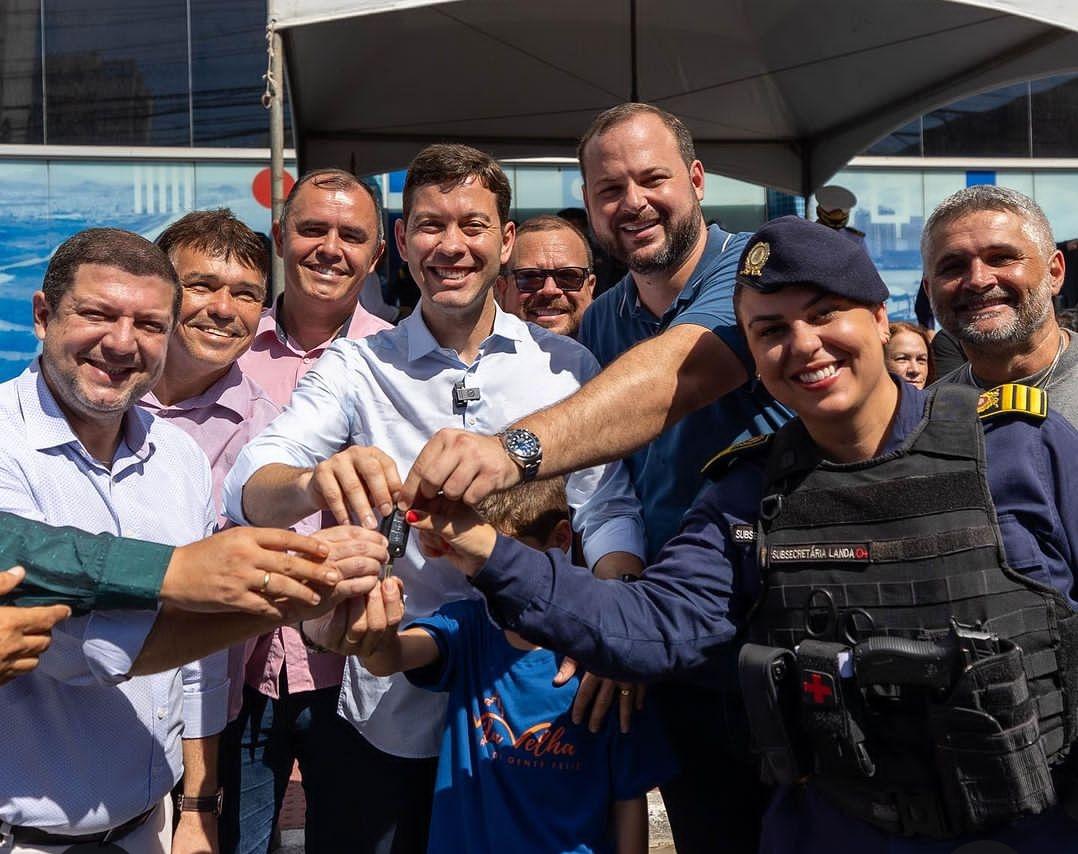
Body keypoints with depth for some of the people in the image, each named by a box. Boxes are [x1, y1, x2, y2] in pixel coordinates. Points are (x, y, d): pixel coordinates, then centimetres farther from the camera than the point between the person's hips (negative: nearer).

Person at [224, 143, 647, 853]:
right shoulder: (356, 367, -2)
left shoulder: (567, 364, 0)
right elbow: (251, 488, -15)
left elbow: (609, 508, -5)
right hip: (398, 711, 0)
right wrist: (314, 483, -38)